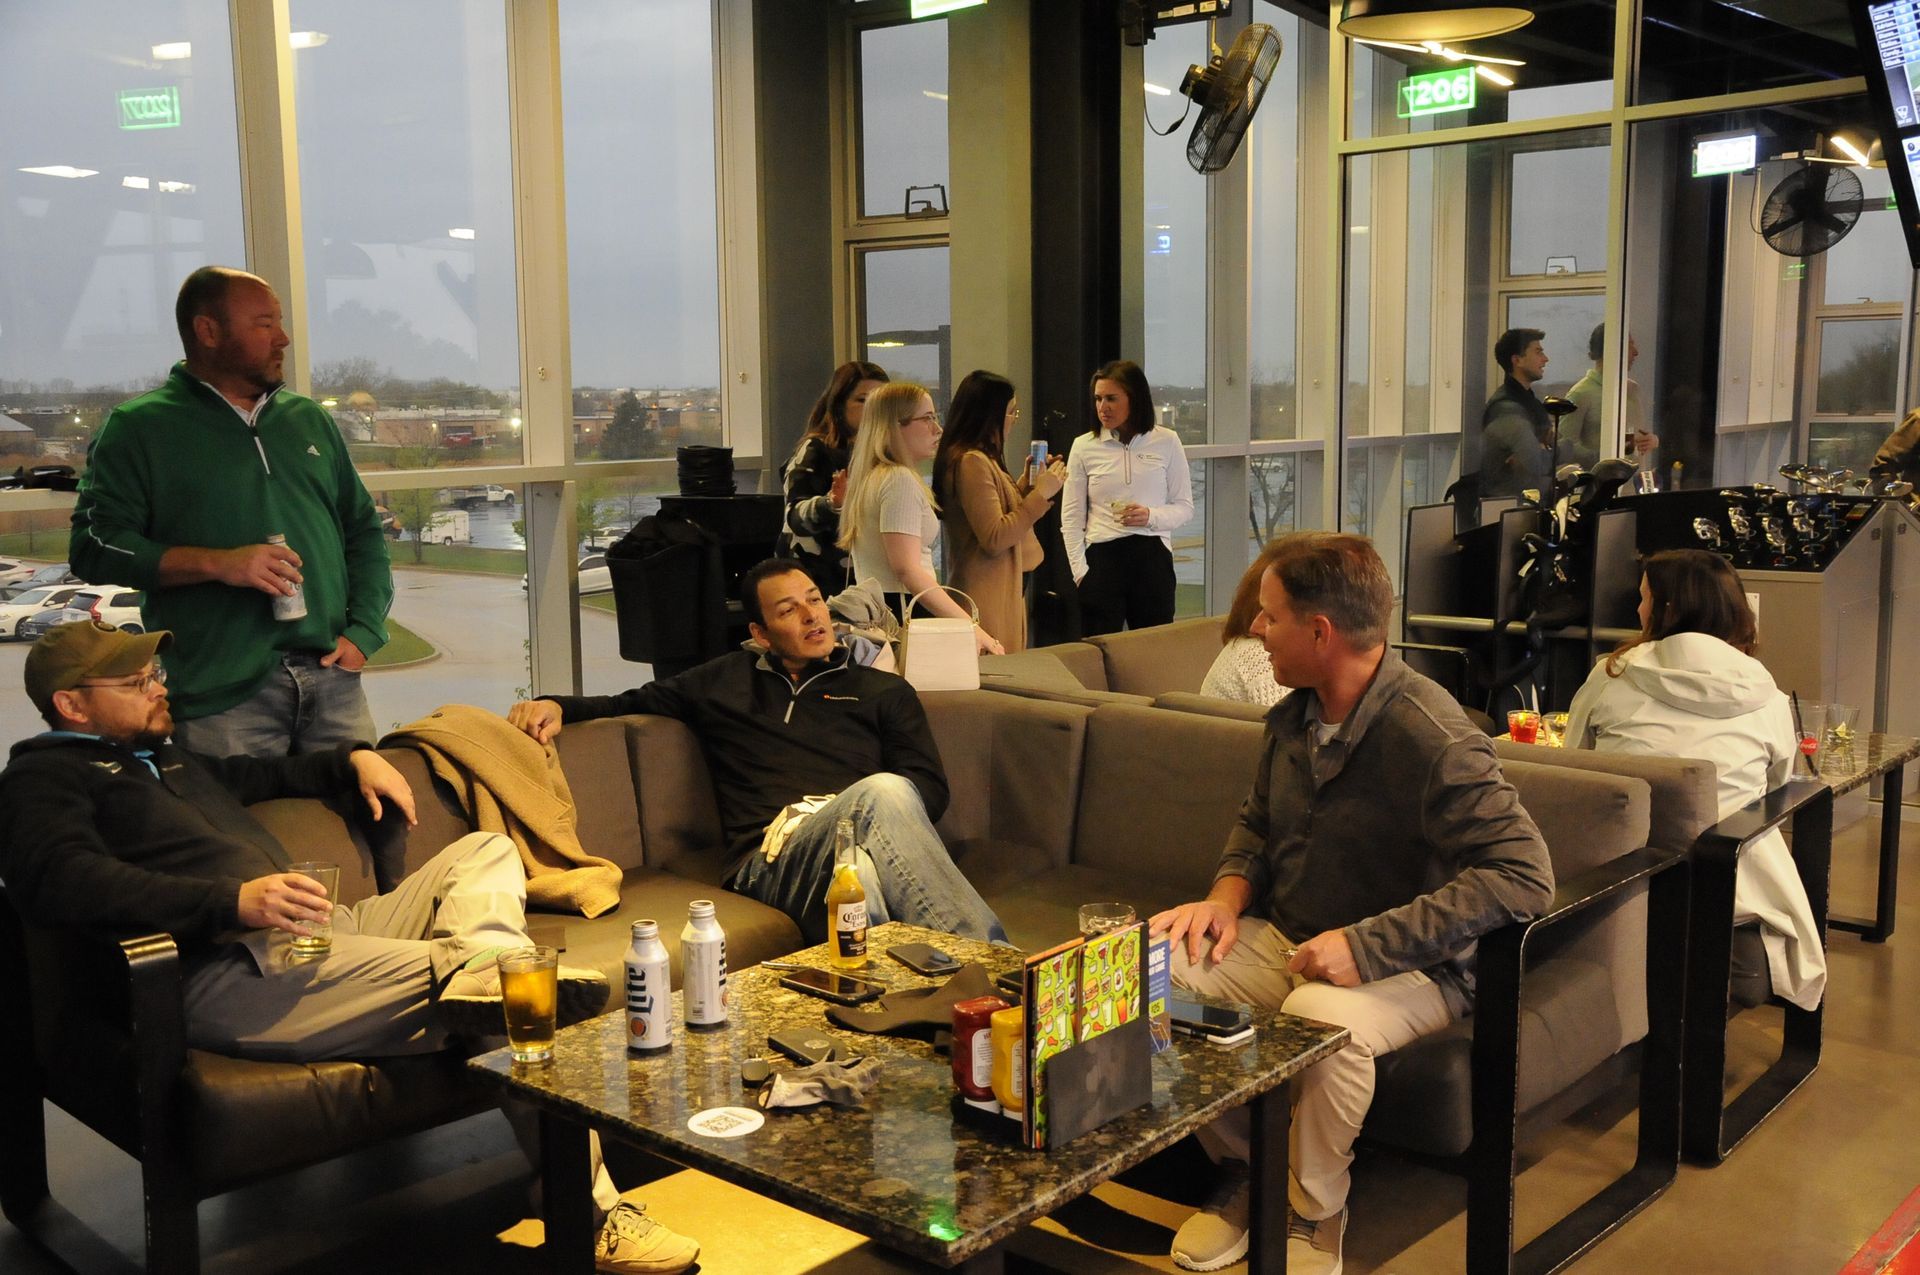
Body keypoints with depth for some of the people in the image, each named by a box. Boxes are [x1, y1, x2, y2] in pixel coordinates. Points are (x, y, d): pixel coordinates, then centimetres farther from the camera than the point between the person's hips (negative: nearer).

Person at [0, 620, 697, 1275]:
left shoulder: (169, 760, 30)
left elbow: (266, 774, 50)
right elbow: (60, 879, -21)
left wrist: (352, 760, 31)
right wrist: (233, 899, -31)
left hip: (323, 937, 10)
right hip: (233, 972, -10)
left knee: (485, 851, 7)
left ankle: (483, 969, -22)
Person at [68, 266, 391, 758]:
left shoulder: (309, 419, 18)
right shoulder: (138, 427, 3)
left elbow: (363, 531, 19)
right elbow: (94, 545, -5)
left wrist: (363, 632, 5)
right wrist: (217, 564, -15)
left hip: (333, 678, 4)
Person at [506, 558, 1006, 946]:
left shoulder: (883, 692, 27)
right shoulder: (725, 681, 29)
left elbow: (931, 788, 14)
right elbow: (626, 704, 35)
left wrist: (853, 814, -7)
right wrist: (557, 705, 12)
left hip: (851, 849, 2)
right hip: (768, 865, -1)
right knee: (883, 790, -37)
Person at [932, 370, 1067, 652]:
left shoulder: (980, 459, 15)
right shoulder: (971, 462, -16)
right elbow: (994, 538, -21)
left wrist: (1024, 484, 15)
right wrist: (1041, 493, -16)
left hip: (1003, 589, 10)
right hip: (989, 596, -10)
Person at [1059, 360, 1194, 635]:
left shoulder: (1167, 442, 4)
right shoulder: (1084, 446, 5)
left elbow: (1185, 508, 7)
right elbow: (1071, 518, 5)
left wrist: (1152, 516, -13)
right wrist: (1080, 570, -4)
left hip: (1153, 556, 0)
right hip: (1102, 558, 0)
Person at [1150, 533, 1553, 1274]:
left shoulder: (1432, 739, -22)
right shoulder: (1294, 717, 3)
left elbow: (1524, 875, -29)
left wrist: (1368, 944, -31)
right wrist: (1227, 897, -3)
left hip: (1407, 966, -7)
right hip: (1284, 938, 7)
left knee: (1321, 1017, -39)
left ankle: (1313, 1215, -8)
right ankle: (1243, 1170, 4)